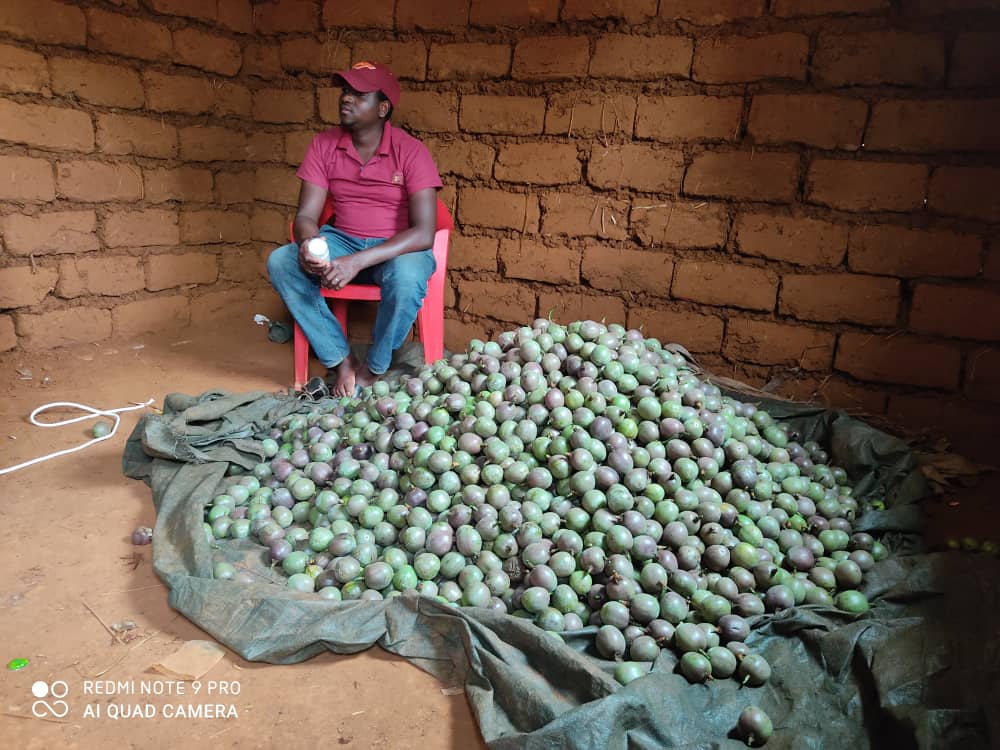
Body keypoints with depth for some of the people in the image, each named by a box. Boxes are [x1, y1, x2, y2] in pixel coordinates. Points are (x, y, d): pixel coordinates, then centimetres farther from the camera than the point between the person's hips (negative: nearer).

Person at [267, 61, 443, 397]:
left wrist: (358, 262, -34)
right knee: (280, 263, -22)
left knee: (407, 277, -38)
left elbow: (423, 233, -24)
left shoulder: (410, 151, -15)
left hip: (398, 248, -4)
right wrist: (308, 244, -31)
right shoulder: (324, 145, -2)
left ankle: (372, 370, -12)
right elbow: (306, 215, -4)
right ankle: (341, 361, -14)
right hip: (342, 240, 4)